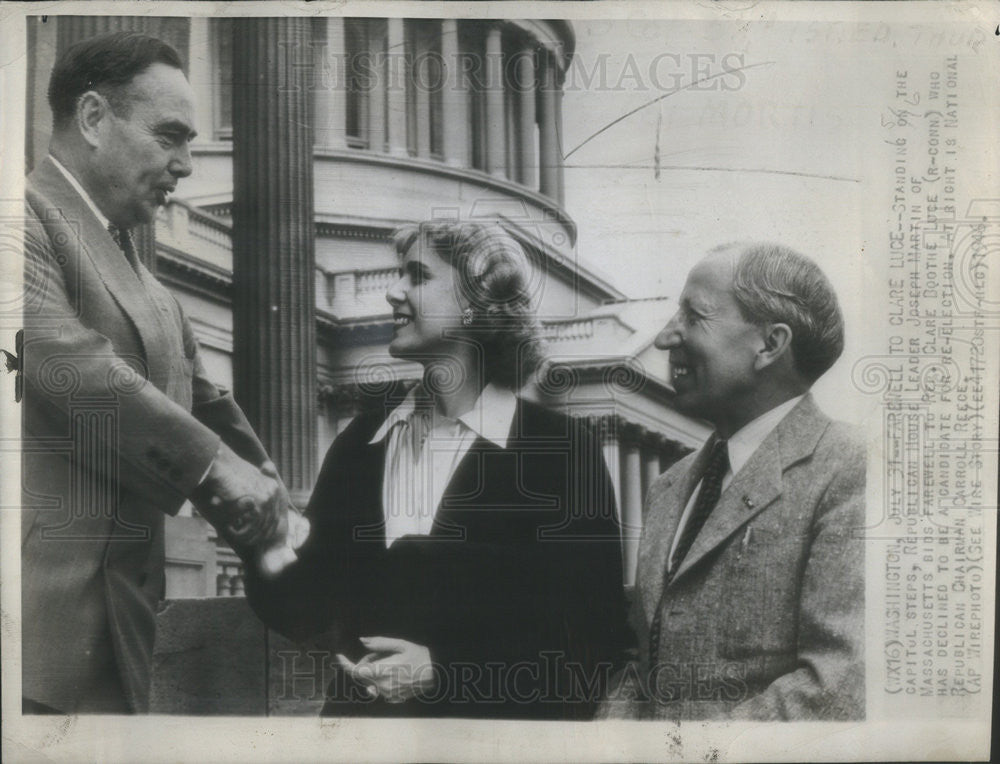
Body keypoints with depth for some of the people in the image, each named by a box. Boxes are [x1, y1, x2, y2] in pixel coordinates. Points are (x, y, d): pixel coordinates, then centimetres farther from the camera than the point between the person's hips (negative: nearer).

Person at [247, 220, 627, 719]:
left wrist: (441, 672, -19)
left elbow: (592, 638, -13)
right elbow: (308, 606, 4)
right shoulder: (362, 439, 0)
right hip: (360, 707, 4)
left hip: (495, 716, -3)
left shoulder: (561, 448, -13)